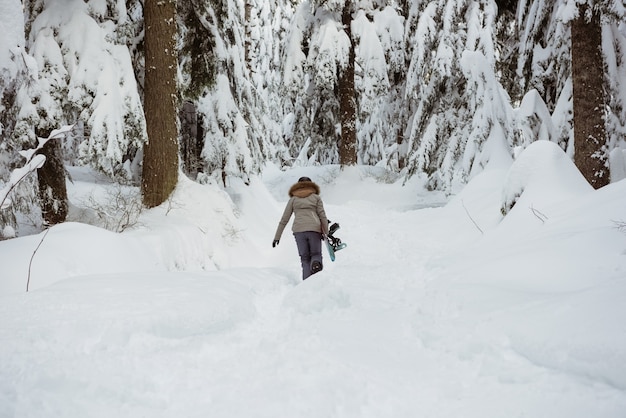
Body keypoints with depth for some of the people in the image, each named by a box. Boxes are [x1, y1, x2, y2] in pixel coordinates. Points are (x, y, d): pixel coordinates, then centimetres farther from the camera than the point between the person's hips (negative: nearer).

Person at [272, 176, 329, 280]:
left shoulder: (293, 199, 17)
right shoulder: (316, 197, 16)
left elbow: (284, 219, 14)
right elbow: (322, 216, 6)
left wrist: (277, 237, 16)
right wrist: (326, 233, 8)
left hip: (299, 230, 1)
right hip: (314, 229, -1)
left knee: (305, 259, 6)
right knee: (316, 254, 11)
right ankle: (316, 263, -25)